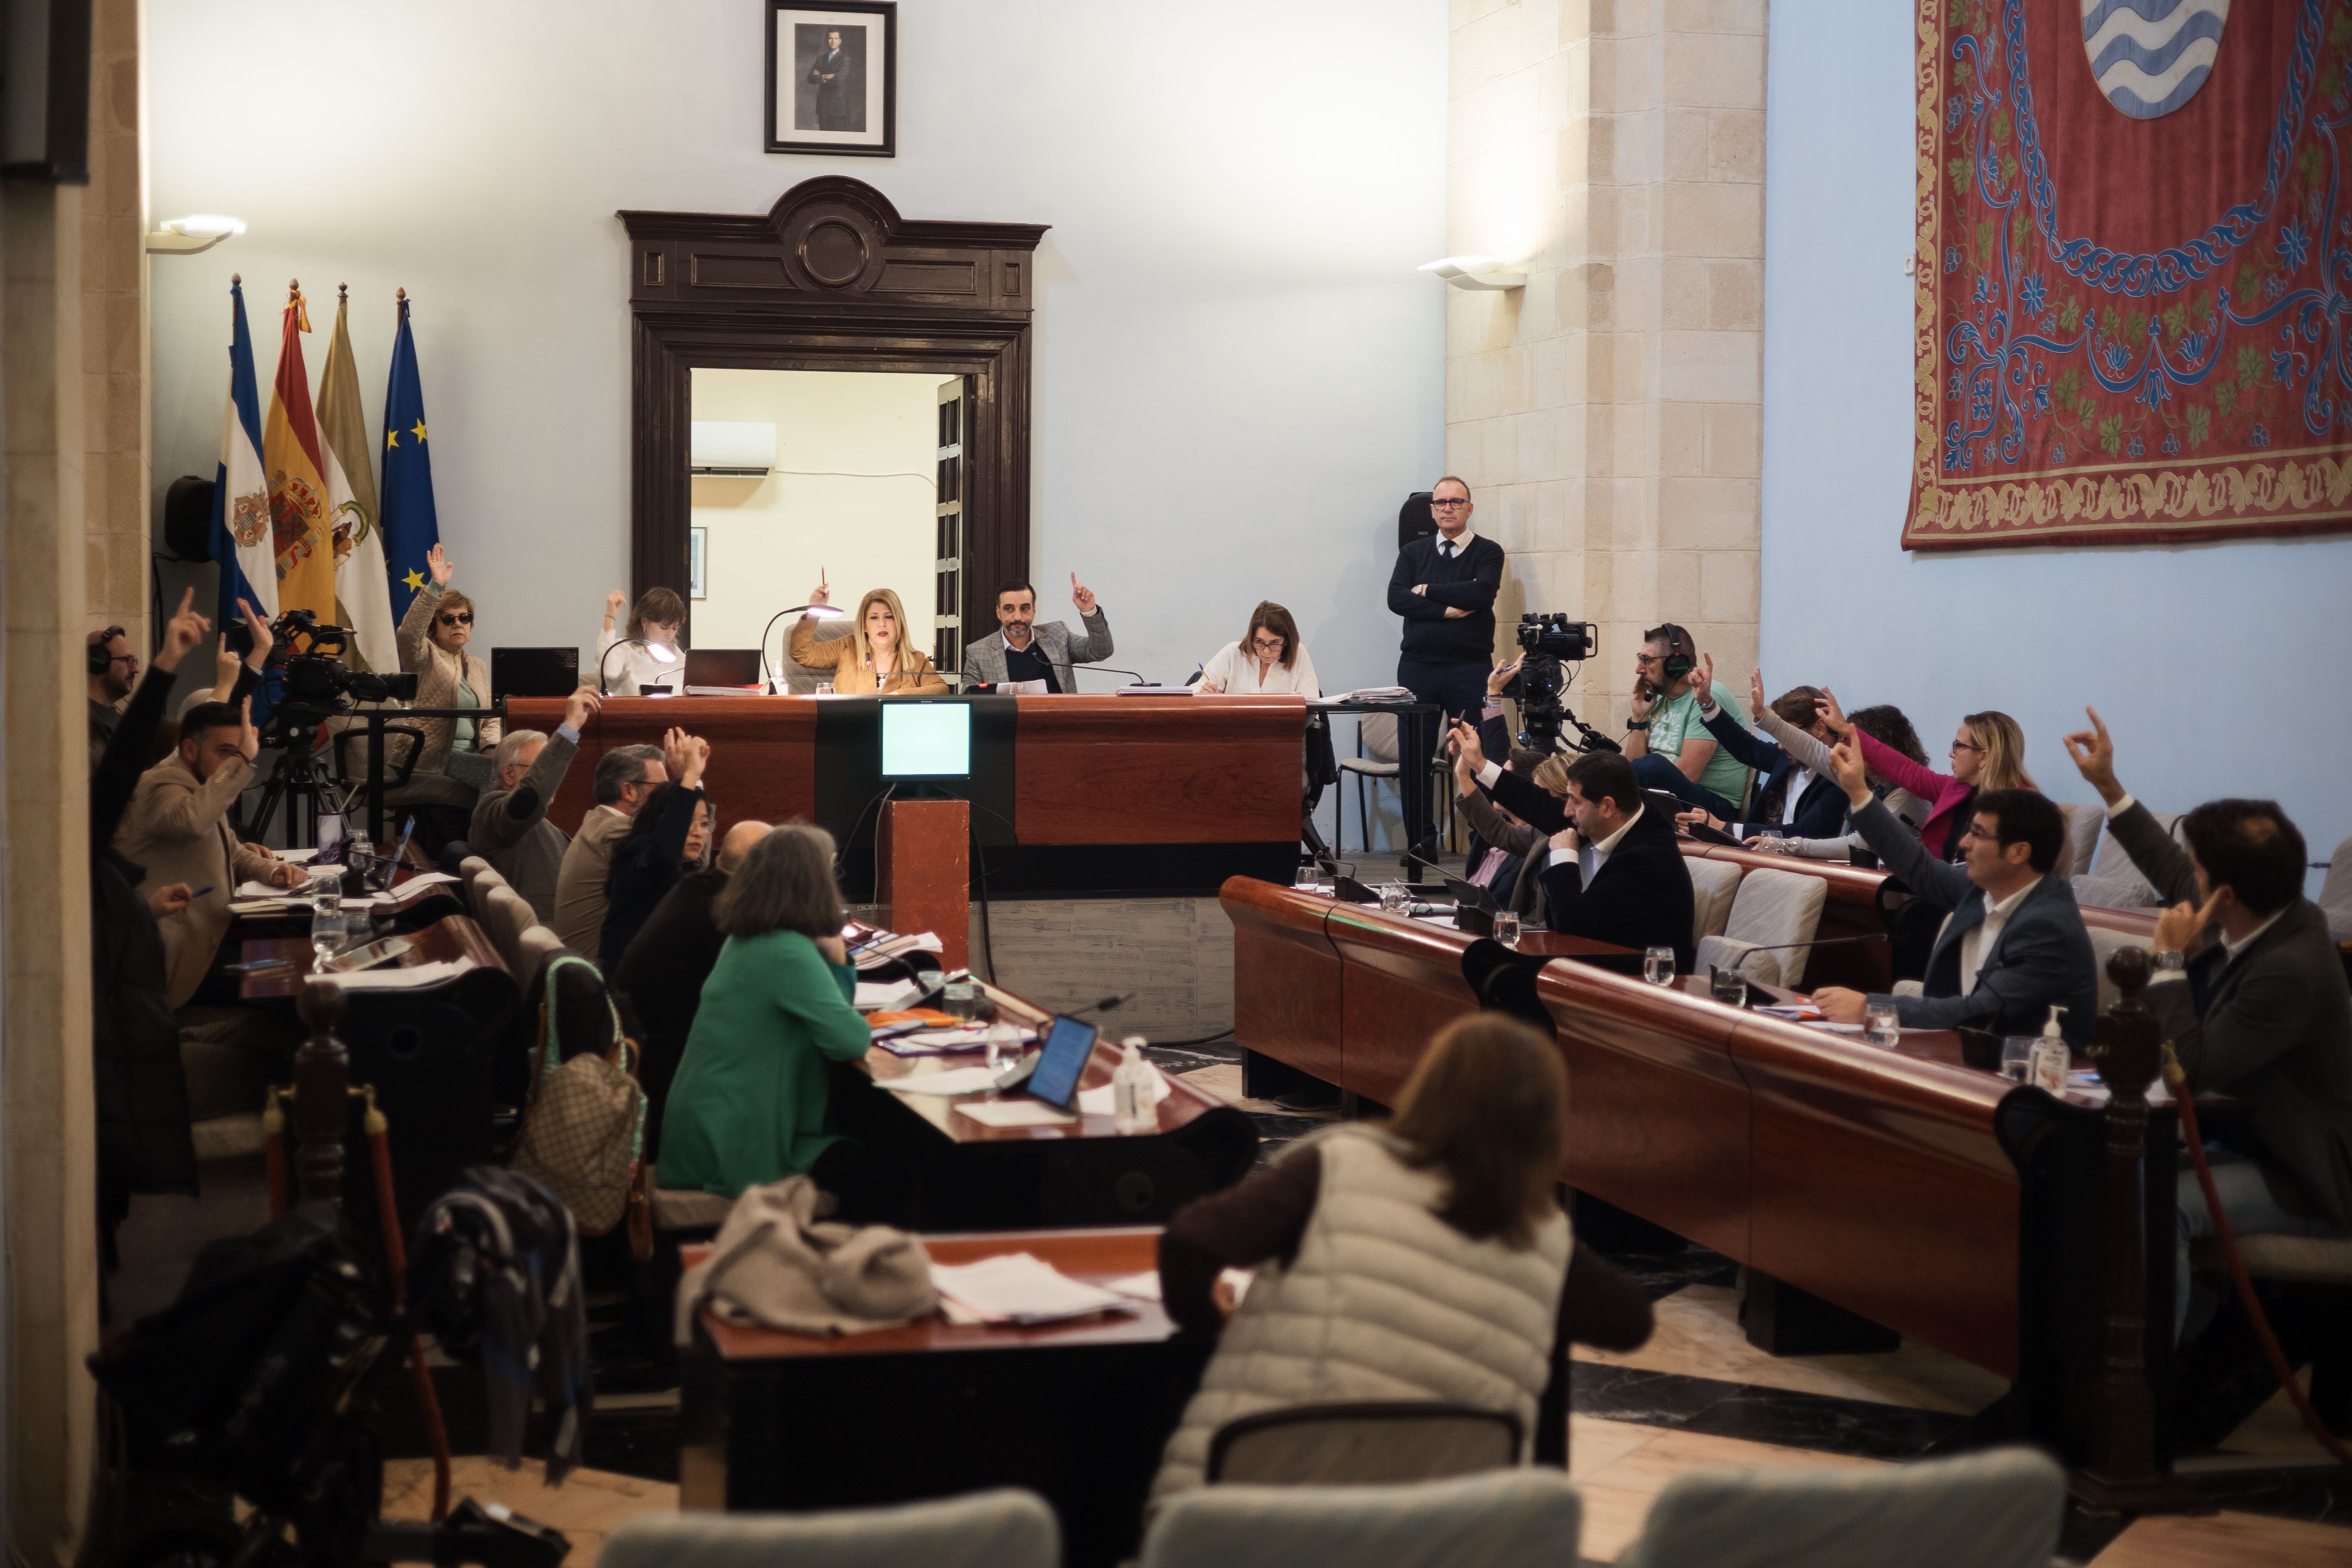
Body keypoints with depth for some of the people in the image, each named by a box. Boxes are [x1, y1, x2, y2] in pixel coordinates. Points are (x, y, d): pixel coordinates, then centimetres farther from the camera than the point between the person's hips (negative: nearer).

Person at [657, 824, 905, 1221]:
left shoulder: (745, 940, 10)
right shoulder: (790, 953, -20)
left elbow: (826, 1014, 18)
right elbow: (852, 1040, -24)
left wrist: (835, 961, 1)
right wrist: (837, 962, -7)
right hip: (733, 1147, -10)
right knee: (886, 1187, -10)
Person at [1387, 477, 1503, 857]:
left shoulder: (1488, 553, 6)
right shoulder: (1413, 553, 14)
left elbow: (1480, 592, -14)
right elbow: (1396, 599, -2)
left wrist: (1427, 591, -5)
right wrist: (1446, 611, -12)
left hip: (1469, 669, -3)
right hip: (1418, 666, 3)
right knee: (1413, 756, 2)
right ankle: (1420, 842, 9)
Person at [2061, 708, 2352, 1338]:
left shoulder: (2291, 970, -29)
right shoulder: (2266, 918, -3)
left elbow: (2192, 1069, -25)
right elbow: (2174, 877, 17)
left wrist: (2172, 959, -20)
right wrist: (2109, 788, 18)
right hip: (2245, 1136, 10)